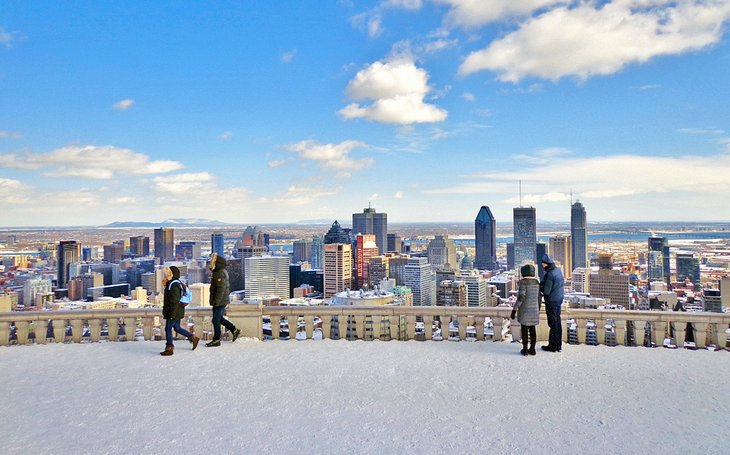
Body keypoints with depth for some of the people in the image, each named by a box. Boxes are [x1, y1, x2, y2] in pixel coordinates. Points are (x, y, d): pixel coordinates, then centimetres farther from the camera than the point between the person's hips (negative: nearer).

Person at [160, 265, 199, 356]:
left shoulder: (174, 286, -21)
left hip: (174, 312, -10)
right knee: (177, 328, 18)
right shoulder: (176, 283, 11)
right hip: (177, 312, 10)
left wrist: (172, 314, -23)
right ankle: (193, 338, 23)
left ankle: (169, 348, 9)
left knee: (168, 329, 0)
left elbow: (174, 301, -24)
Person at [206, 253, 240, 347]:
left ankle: (216, 340, 9)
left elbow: (221, 289, -24)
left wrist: (216, 301, -23)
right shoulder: (220, 271, 14)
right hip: (221, 301, 10)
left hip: (220, 302, -10)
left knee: (216, 320, -1)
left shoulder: (220, 273, -19)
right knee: (219, 318, 19)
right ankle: (235, 330, 24)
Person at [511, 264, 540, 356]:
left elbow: (521, 297, -22)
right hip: (534, 309, 5)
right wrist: (538, 311, 19)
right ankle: (532, 349, 16)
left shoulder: (523, 282, -16)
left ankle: (525, 350, 10)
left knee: (524, 329, 5)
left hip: (524, 309, -5)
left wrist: (514, 310, -18)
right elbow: (538, 298, 8)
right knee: (532, 329, 13)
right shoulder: (536, 282, 4)